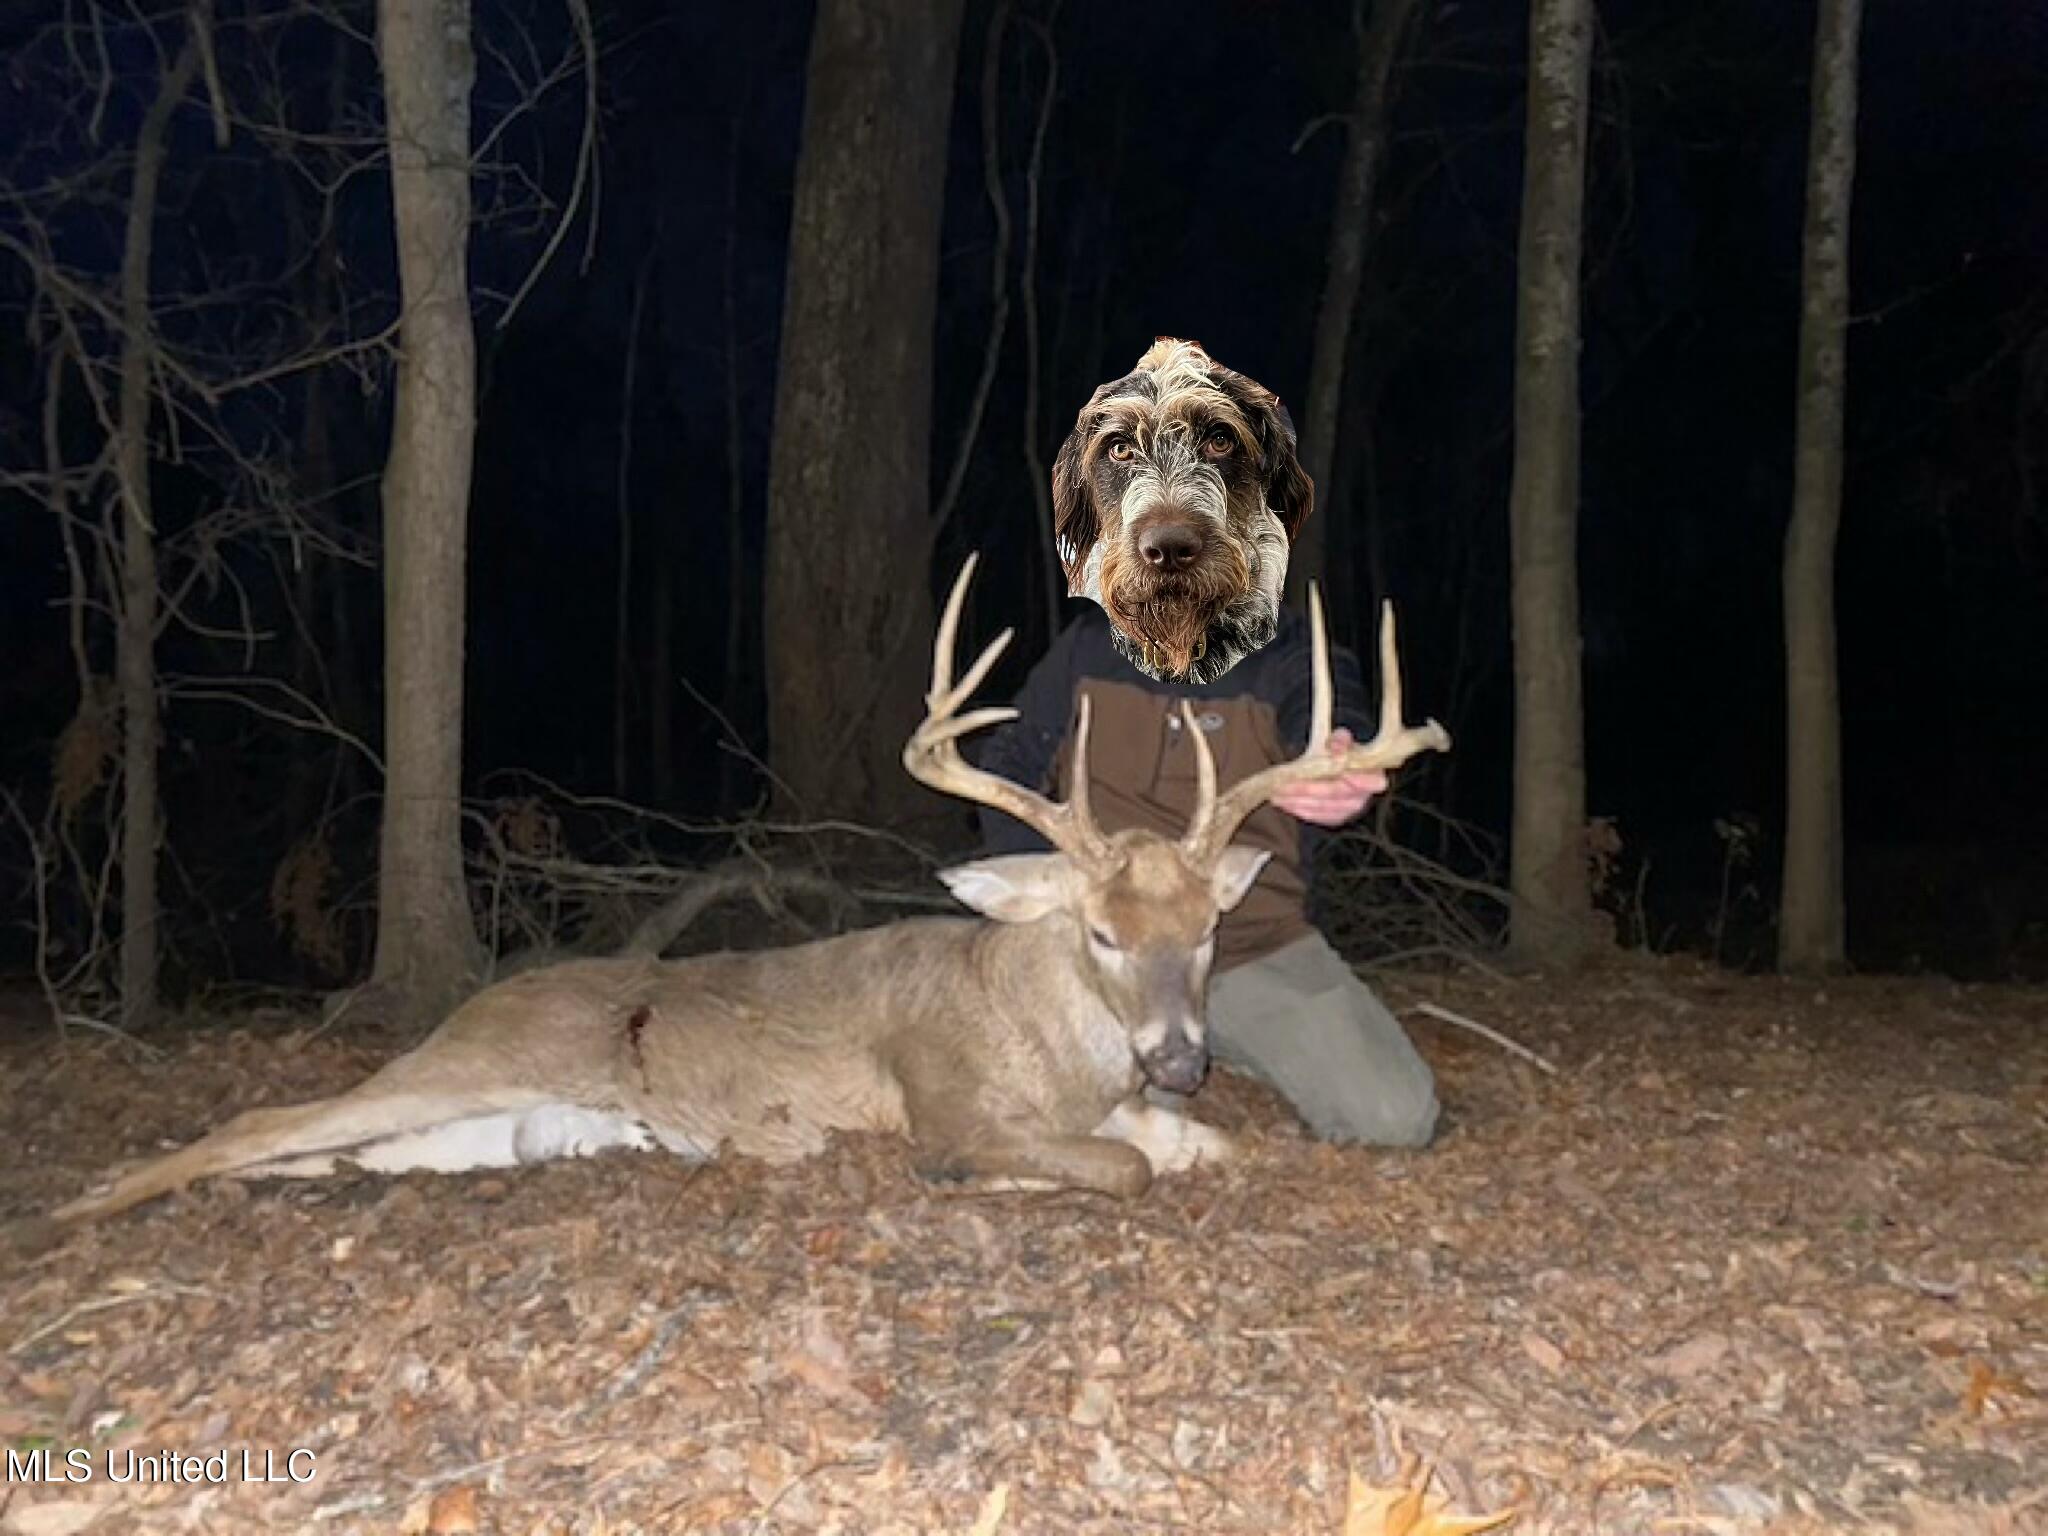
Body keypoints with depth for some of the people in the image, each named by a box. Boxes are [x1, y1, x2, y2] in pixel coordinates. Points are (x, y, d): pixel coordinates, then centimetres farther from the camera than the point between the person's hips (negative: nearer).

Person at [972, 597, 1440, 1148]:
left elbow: (1327, 711, -29)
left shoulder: (1291, 655, -4)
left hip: (1260, 942, -1)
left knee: (1398, 1117, -15)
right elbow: (1007, 761, 13)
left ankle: (1223, 1040, 14)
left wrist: (1342, 770, -55)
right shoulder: (1089, 646, 2)